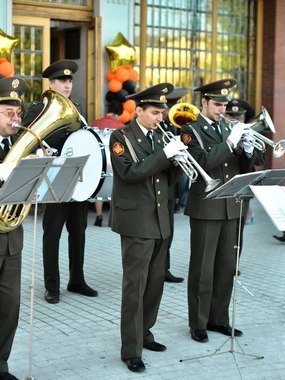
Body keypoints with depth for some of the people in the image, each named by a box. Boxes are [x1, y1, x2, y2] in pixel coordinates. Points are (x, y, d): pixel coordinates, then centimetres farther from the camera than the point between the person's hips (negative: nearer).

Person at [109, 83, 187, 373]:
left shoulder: (158, 137, 13)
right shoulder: (121, 137, -6)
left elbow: (168, 179, 13)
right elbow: (130, 172, -21)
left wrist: (178, 159, -5)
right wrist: (165, 153, -22)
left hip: (159, 222, 7)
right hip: (136, 222, -7)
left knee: (155, 282, 12)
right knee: (135, 286, -5)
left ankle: (143, 333, 28)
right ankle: (131, 349, 1)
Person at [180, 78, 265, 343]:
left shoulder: (227, 129, 13)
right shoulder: (191, 130, -5)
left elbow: (244, 168, 11)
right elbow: (203, 163, -20)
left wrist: (248, 149, -8)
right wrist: (230, 142, -22)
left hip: (230, 209, 6)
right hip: (205, 209, -6)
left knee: (226, 267, 11)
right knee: (202, 269, 1)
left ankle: (218, 319, 23)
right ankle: (198, 324, 11)